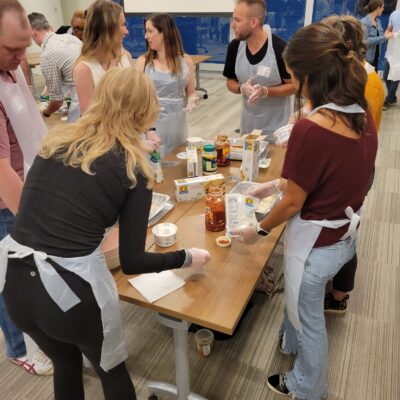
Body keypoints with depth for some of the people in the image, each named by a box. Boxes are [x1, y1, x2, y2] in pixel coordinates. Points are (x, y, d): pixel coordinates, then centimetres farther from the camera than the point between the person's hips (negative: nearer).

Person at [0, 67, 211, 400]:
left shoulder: (57, 140, 4)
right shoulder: (134, 169, -7)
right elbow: (132, 262, -7)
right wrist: (186, 258, 8)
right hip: (71, 288, -5)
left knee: (65, 363, 33)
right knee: (112, 369, 27)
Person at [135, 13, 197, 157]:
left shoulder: (186, 61, 3)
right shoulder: (143, 61, 0)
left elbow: (191, 92, 12)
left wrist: (192, 99, -10)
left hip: (177, 124, 1)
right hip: (151, 125, -1)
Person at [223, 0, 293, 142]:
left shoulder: (280, 49, -20)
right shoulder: (235, 46, -6)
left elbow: (293, 86, -12)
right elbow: (230, 82, 4)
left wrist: (266, 91, -29)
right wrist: (242, 88, -18)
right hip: (248, 122, 5)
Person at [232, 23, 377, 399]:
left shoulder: (310, 129, -30)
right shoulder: (363, 117, -5)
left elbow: (293, 204, -21)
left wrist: (258, 230, -3)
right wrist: (276, 184, 10)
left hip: (315, 243, -7)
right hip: (346, 236, 8)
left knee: (310, 318, 19)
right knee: (300, 297, 33)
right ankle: (291, 342, 62)